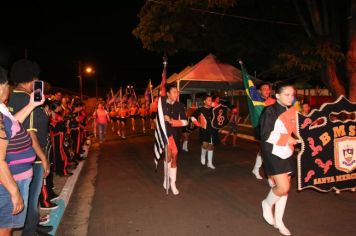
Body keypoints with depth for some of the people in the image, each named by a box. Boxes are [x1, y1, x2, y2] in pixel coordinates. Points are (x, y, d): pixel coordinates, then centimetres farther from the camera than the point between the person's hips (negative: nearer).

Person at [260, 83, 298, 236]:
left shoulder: (292, 111, 8)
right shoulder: (270, 111, -12)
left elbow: (293, 131, 17)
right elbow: (266, 134, -17)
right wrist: (286, 139, -20)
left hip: (287, 154, 7)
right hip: (273, 153, -6)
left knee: (285, 188, 10)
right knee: (283, 187, -13)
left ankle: (278, 221, 26)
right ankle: (267, 203, 19)